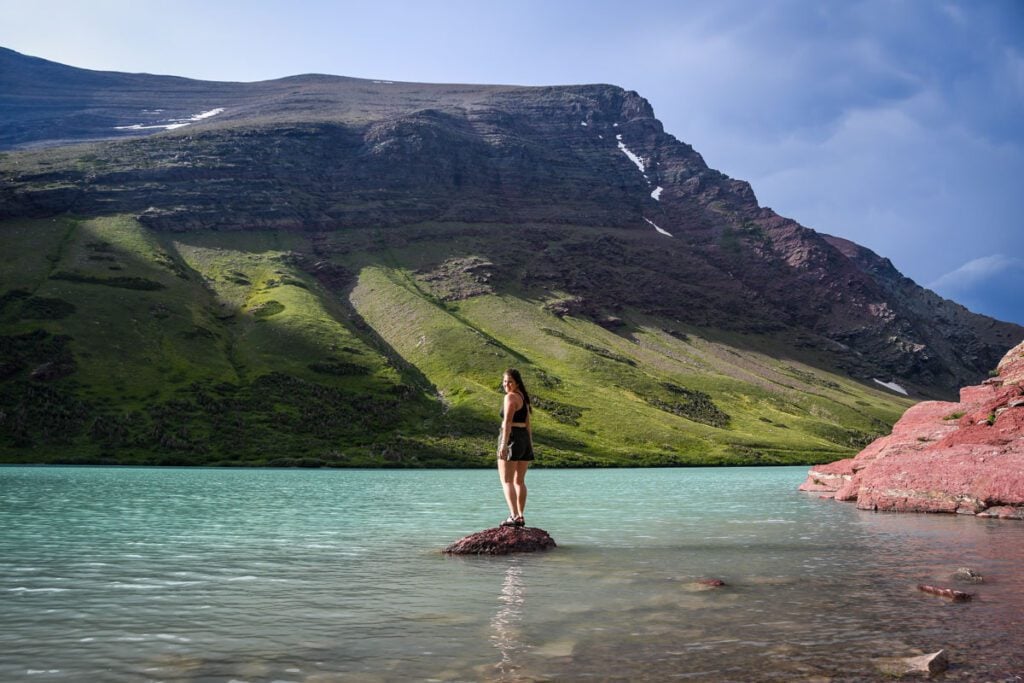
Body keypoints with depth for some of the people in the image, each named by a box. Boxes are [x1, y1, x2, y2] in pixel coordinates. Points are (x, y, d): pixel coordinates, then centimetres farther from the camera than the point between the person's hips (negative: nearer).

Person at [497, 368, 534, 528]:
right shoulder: (523, 397, 17)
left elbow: (507, 422, -20)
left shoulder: (510, 397, -10)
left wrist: (503, 444, -26)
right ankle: (520, 516, 16)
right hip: (525, 439, 8)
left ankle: (514, 516, -18)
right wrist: (530, 445, 22)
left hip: (512, 438, -8)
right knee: (519, 481, 14)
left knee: (507, 481, -7)